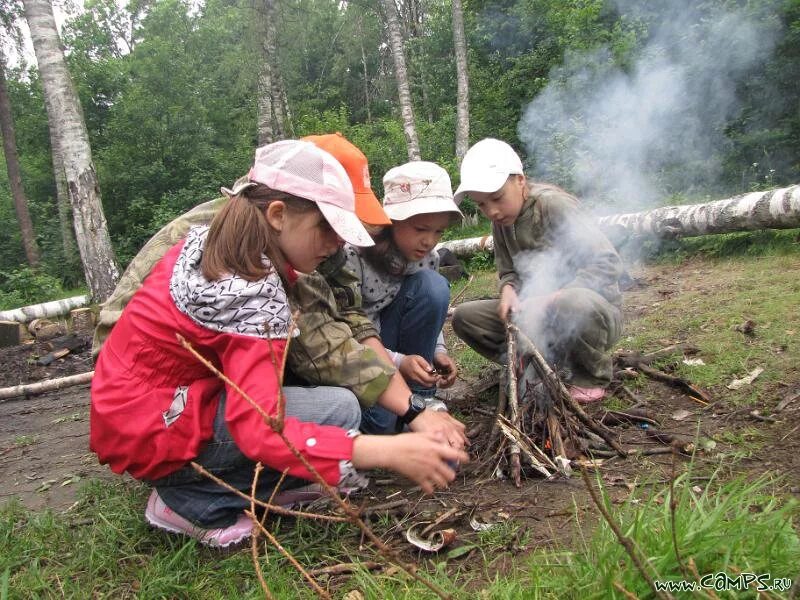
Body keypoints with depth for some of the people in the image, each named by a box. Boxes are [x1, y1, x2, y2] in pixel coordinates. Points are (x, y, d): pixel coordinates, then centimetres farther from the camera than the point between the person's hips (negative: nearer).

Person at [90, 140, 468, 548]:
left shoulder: (206, 243, -2)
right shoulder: (254, 299, -27)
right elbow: (259, 429, -34)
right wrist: (387, 452, -39)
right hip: (155, 435, -9)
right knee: (339, 410, -16)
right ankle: (195, 503, -6)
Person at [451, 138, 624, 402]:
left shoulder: (553, 204, -19)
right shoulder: (501, 221, 1)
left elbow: (608, 263, -24)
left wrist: (553, 299, -32)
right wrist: (508, 289, -16)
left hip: (596, 312, -6)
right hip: (543, 313, 6)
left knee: (576, 303, -42)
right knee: (464, 317, -8)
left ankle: (592, 376, -9)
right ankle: (552, 365, -6)